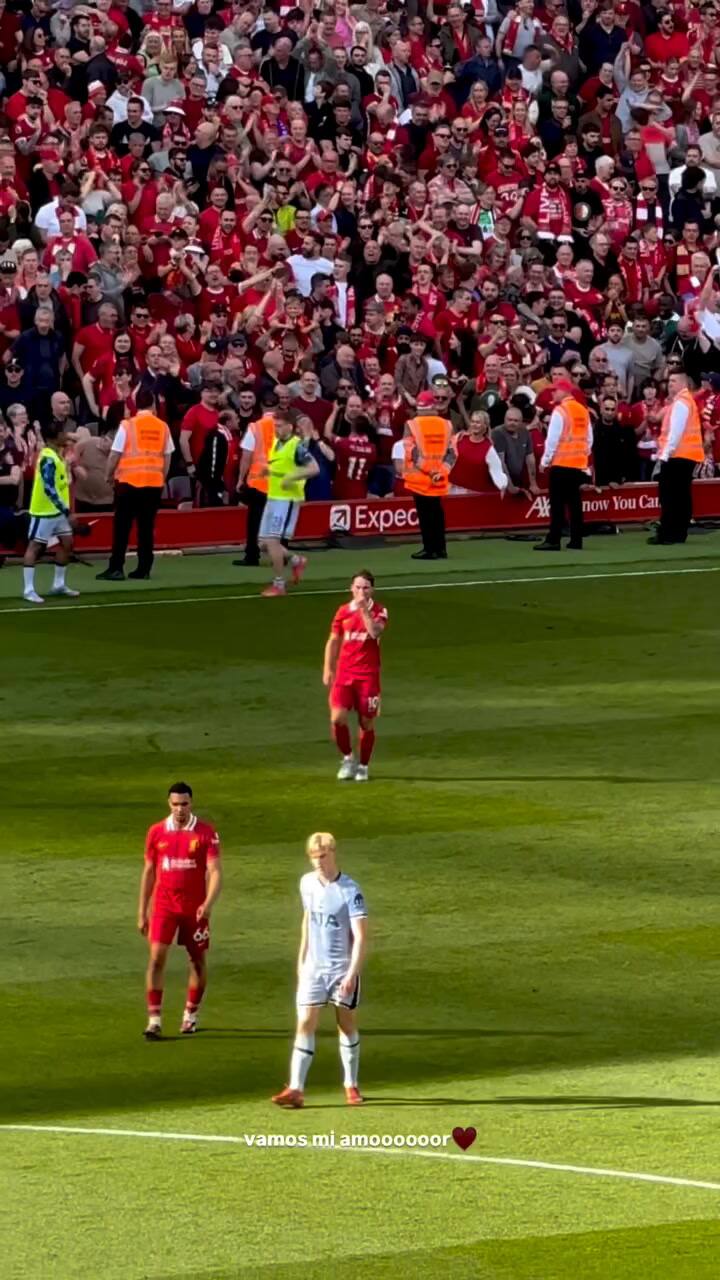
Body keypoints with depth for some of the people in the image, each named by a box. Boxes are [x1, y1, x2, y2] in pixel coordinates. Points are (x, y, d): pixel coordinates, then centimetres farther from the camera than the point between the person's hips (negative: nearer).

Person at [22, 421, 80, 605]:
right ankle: (29, 590, -4)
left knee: (67, 543, 12)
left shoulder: (56, 455, 9)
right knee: (35, 546, -5)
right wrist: (67, 512, -27)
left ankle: (58, 585, 22)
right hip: (44, 510, -10)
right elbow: (49, 489, -27)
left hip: (57, 510, 10)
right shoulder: (48, 460, -22)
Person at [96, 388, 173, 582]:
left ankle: (116, 568, -3)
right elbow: (167, 457, 7)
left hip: (129, 482, -3)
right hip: (154, 483, 3)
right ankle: (144, 568, 6)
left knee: (122, 527, 1)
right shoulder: (162, 427, 2)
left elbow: (115, 455, -5)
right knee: (147, 526, 8)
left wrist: (109, 475, 9)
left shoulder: (127, 426, -7)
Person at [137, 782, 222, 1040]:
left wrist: (208, 903, -26)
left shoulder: (206, 833, -5)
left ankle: (191, 1014, 27)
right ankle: (154, 1020, -9)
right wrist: (142, 912, 8)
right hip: (164, 907, 1)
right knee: (157, 958, -11)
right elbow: (148, 872, 9)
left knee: (198, 960, 9)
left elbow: (215, 872, -10)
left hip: (194, 908, -1)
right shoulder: (156, 832, 3)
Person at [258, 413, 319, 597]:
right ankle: (297, 561, 31)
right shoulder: (276, 443, 12)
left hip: (287, 500, -9)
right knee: (265, 542, 10)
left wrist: (292, 477, -27)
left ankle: (279, 585, -2)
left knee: (272, 541, -12)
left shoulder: (297, 445, -14)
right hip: (272, 498, 9)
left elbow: (314, 468, -21)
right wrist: (267, 471, 5)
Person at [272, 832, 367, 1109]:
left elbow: (360, 937, -15)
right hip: (313, 968, 4)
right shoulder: (307, 883, 4)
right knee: (305, 1024, -7)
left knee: (347, 1024, 7)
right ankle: (296, 1089, -11)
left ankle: (351, 1086, 22)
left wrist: (352, 974, -23)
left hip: (343, 969, -4)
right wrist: (301, 960, 20)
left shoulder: (349, 890, -13)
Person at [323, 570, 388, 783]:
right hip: (344, 673, 2)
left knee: (366, 723, 3)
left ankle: (363, 766, 18)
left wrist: (364, 609, -25)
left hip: (368, 675, -2)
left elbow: (375, 632, -22)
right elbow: (333, 642, 13)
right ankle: (348, 758, 10)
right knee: (338, 718, -11)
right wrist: (328, 670, 7)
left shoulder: (379, 611, -2)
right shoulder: (343, 612, 7)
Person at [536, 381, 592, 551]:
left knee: (558, 503, -5)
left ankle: (554, 540, -8)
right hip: (579, 464, 7)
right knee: (574, 502, 9)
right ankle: (576, 540, 7)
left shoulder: (560, 411, -12)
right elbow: (589, 438, 11)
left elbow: (553, 439, -13)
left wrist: (545, 461, -5)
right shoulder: (583, 411, 9)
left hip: (562, 463, -7)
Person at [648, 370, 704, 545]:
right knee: (682, 496, 10)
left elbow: (676, 431, -20)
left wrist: (665, 453, -20)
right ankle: (679, 533, 13)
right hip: (688, 455, 10)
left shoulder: (680, 403, -13)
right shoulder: (686, 401, 20)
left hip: (677, 455, -10)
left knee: (669, 496, -10)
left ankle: (666, 535, -13)